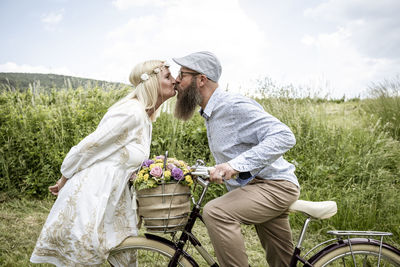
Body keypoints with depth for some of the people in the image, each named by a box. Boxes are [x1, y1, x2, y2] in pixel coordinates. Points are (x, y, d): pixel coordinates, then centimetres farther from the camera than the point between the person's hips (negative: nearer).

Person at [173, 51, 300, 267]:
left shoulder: (235, 105, -20)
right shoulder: (210, 112, 11)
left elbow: (284, 137, -30)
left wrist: (237, 164, -37)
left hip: (274, 185, -9)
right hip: (252, 187, 9)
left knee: (215, 212, -31)